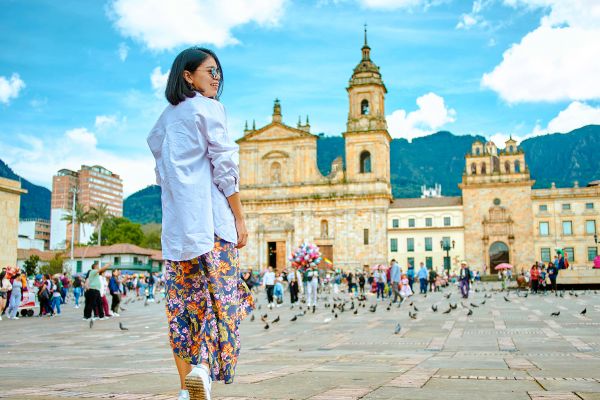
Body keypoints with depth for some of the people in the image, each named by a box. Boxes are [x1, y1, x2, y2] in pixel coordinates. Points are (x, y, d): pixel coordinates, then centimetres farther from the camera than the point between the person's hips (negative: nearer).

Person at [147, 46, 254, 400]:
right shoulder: (209, 108, 0)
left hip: (175, 224, 6)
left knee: (183, 302, 5)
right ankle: (203, 367, -22)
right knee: (220, 297, -5)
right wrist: (240, 218, -6)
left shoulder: (165, 119, 20)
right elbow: (224, 166, -8)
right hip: (210, 218, -6)